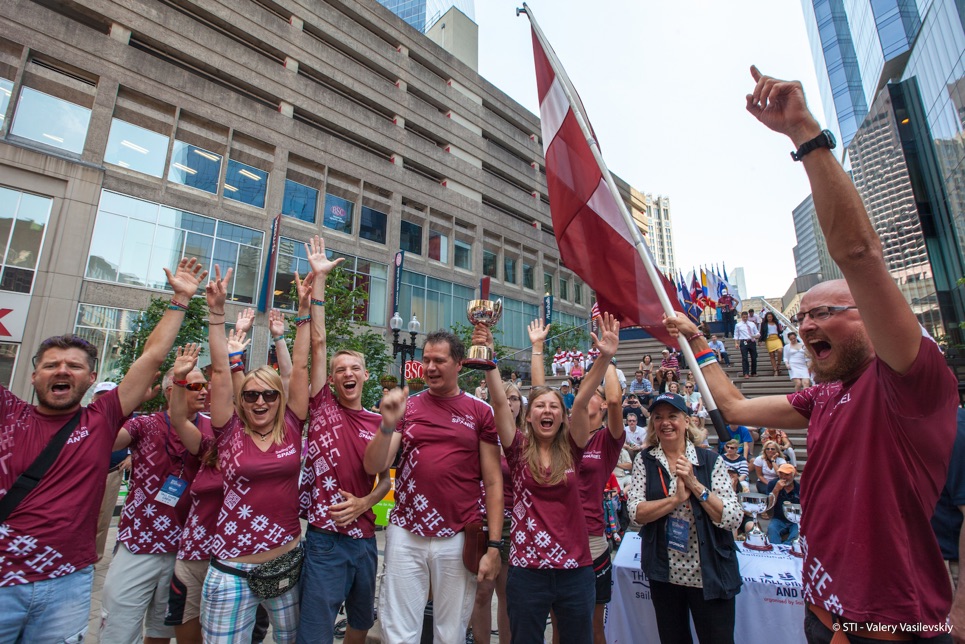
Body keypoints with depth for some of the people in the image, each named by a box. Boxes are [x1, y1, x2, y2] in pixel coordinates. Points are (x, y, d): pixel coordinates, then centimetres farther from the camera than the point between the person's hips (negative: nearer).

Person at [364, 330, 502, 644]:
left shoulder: (480, 412, -2)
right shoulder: (407, 406, 2)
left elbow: (493, 482, 0)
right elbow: (373, 467, -4)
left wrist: (494, 545, -3)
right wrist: (387, 426, -22)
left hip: (459, 538, 0)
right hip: (405, 535, 1)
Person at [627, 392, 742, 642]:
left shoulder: (711, 460, -7)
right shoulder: (644, 461, -4)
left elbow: (734, 519, -13)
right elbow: (636, 512, -13)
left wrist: (695, 485, -22)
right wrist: (676, 498, -22)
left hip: (710, 576, -1)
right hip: (664, 575, 2)